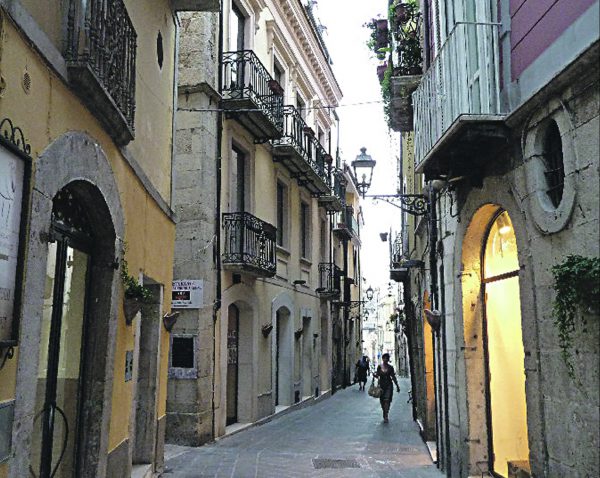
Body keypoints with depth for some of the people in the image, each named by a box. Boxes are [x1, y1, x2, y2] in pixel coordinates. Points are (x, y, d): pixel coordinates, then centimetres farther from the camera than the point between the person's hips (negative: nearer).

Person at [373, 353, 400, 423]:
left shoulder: (390, 367, 2)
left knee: (387, 400, -14)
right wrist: (375, 375, -17)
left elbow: (393, 377, 8)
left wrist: (397, 386, 8)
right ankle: (385, 415, 24)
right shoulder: (379, 367, 3)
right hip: (381, 385, 2)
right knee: (382, 401, 5)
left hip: (388, 385, -2)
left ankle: (385, 417, -15)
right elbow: (377, 376, 7)